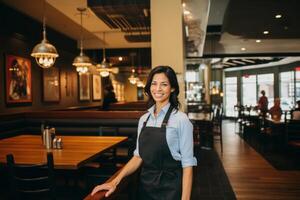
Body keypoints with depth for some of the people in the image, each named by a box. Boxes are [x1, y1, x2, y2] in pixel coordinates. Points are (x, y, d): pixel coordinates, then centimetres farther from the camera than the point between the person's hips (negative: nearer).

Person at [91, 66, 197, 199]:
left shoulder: (181, 119, -12)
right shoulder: (143, 119, 4)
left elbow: (187, 163, -12)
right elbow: (138, 156, 7)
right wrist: (115, 181, -2)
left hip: (170, 188, -5)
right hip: (145, 186, 5)